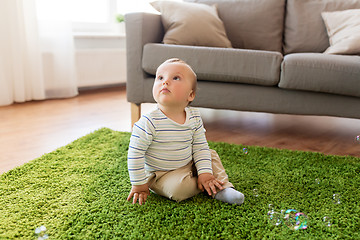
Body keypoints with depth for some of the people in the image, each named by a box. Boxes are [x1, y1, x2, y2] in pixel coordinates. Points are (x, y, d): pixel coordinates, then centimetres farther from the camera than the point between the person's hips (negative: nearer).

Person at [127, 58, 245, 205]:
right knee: (178, 188, -29)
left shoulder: (195, 117, -9)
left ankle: (223, 188, 6)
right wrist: (139, 185, -16)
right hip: (161, 174, -5)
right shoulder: (149, 122, -26)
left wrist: (205, 173, -12)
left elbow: (200, 147, -2)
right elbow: (135, 154, -20)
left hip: (189, 166, 6)